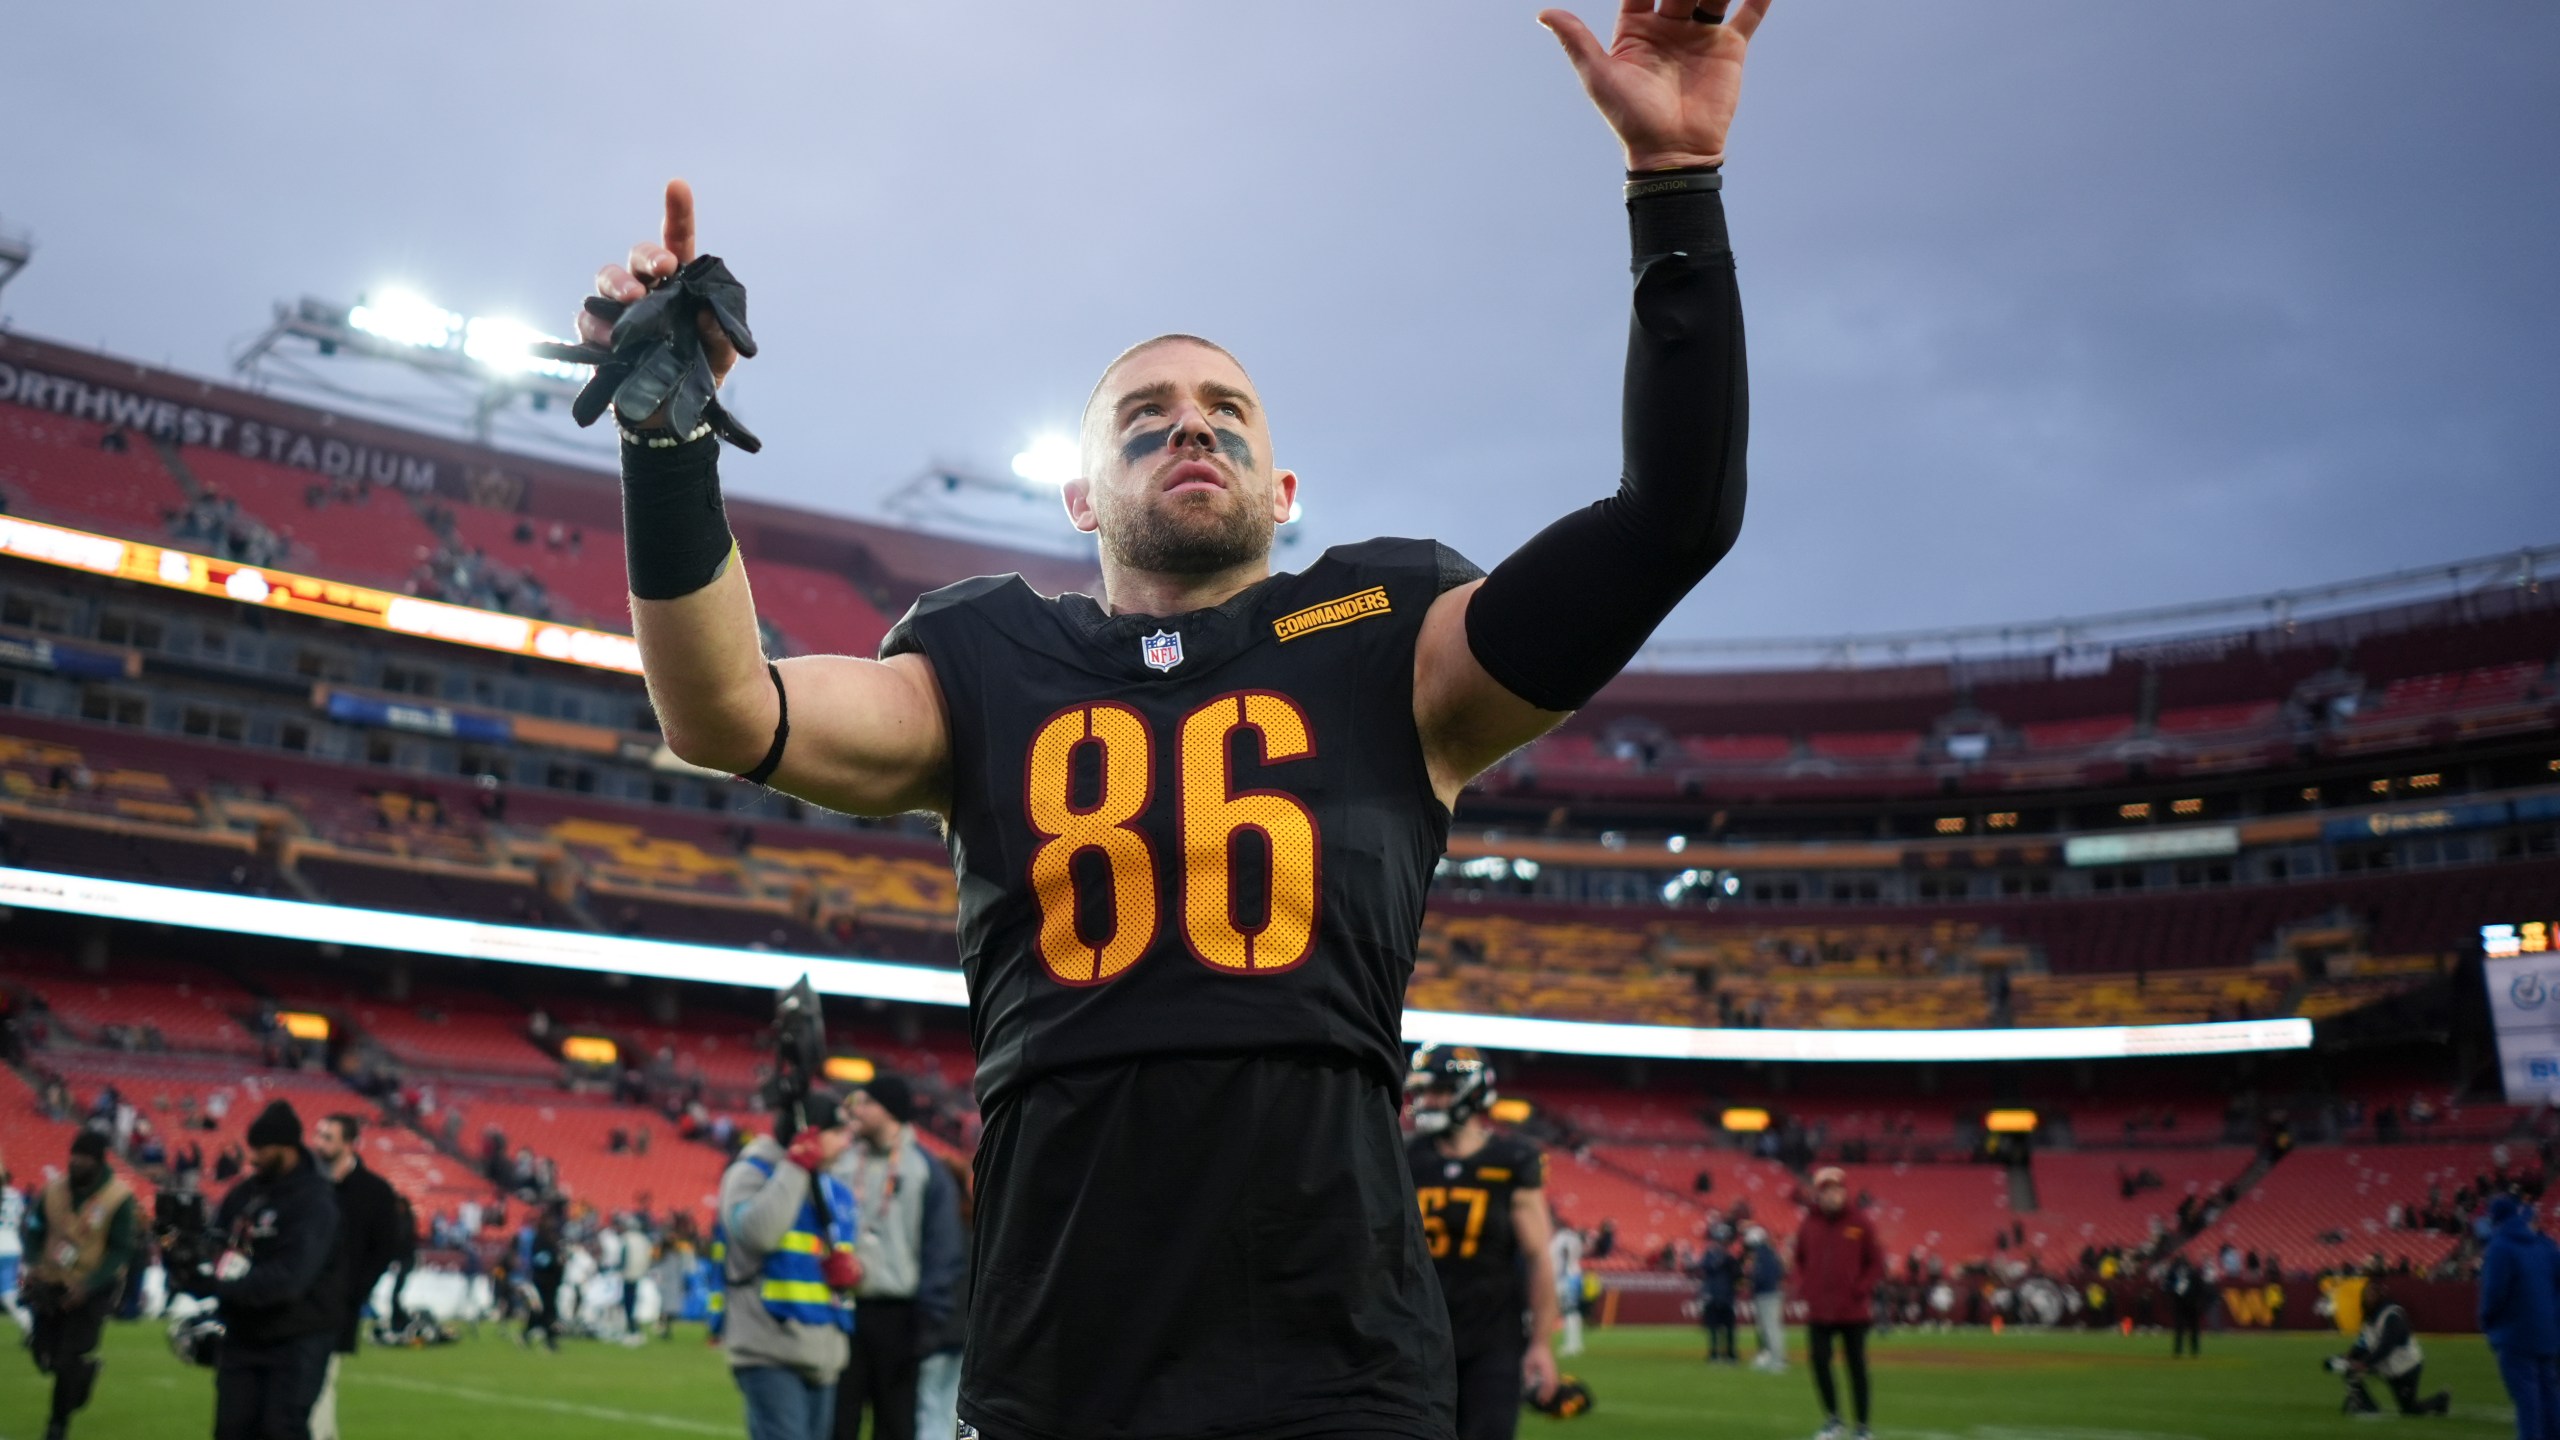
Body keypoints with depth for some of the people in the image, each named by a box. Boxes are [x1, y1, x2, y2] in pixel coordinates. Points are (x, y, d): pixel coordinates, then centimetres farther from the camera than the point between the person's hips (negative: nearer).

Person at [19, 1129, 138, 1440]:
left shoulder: (119, 1198, -17)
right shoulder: (53, 1189, -3)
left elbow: (122, 1251, -15)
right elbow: (35, 1230, 10)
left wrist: (89, 1286, -25)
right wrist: (34, 1265, -8)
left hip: (92, 1292, -5)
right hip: (51, 1285, 5)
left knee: (70, 1363, -4)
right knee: (45, 1356, 8)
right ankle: (86, 1368, 41)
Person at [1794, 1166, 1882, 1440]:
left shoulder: (1860, 1222, -4)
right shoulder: (1808, 1224, 5)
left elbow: (1876, 1262, -1)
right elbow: (1799, 1260, 17)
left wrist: (1860, 1290, -11)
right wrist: (1805, 1286, 3)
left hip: (1854, 1311, -2)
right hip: (1818, 1310, 3)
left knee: (1856, 1366, 4)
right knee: (1819, 1362, -3)